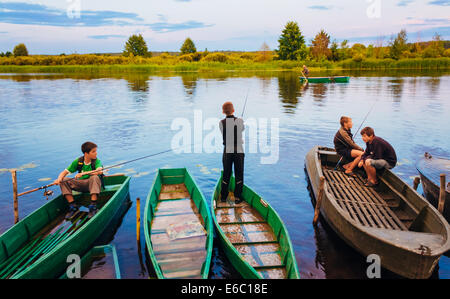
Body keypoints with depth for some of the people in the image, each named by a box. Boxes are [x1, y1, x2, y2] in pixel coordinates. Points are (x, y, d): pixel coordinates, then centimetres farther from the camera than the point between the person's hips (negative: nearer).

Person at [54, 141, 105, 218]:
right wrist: (59, 178, -24)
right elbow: (64, 172, -1)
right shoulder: (78, 161, -2)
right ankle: (73, 206, -14)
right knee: (64, 180, -15)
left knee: (95, 177, -35)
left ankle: (93, 206, -37)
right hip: (81, 184, 4)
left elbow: (100, 171, -33)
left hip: (92, 184, -3)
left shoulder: (97, 161, -10)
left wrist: (84, 173, -40)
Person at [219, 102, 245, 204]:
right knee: (239, 174, 10)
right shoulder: (239, 121, -9)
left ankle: (223, 197, 21)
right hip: (239, 150, -1)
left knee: (226, 175, 12)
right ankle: (237, 197, 15)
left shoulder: (221, 123, -5)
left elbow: (224, 134, 6)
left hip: (227, 151, 2)